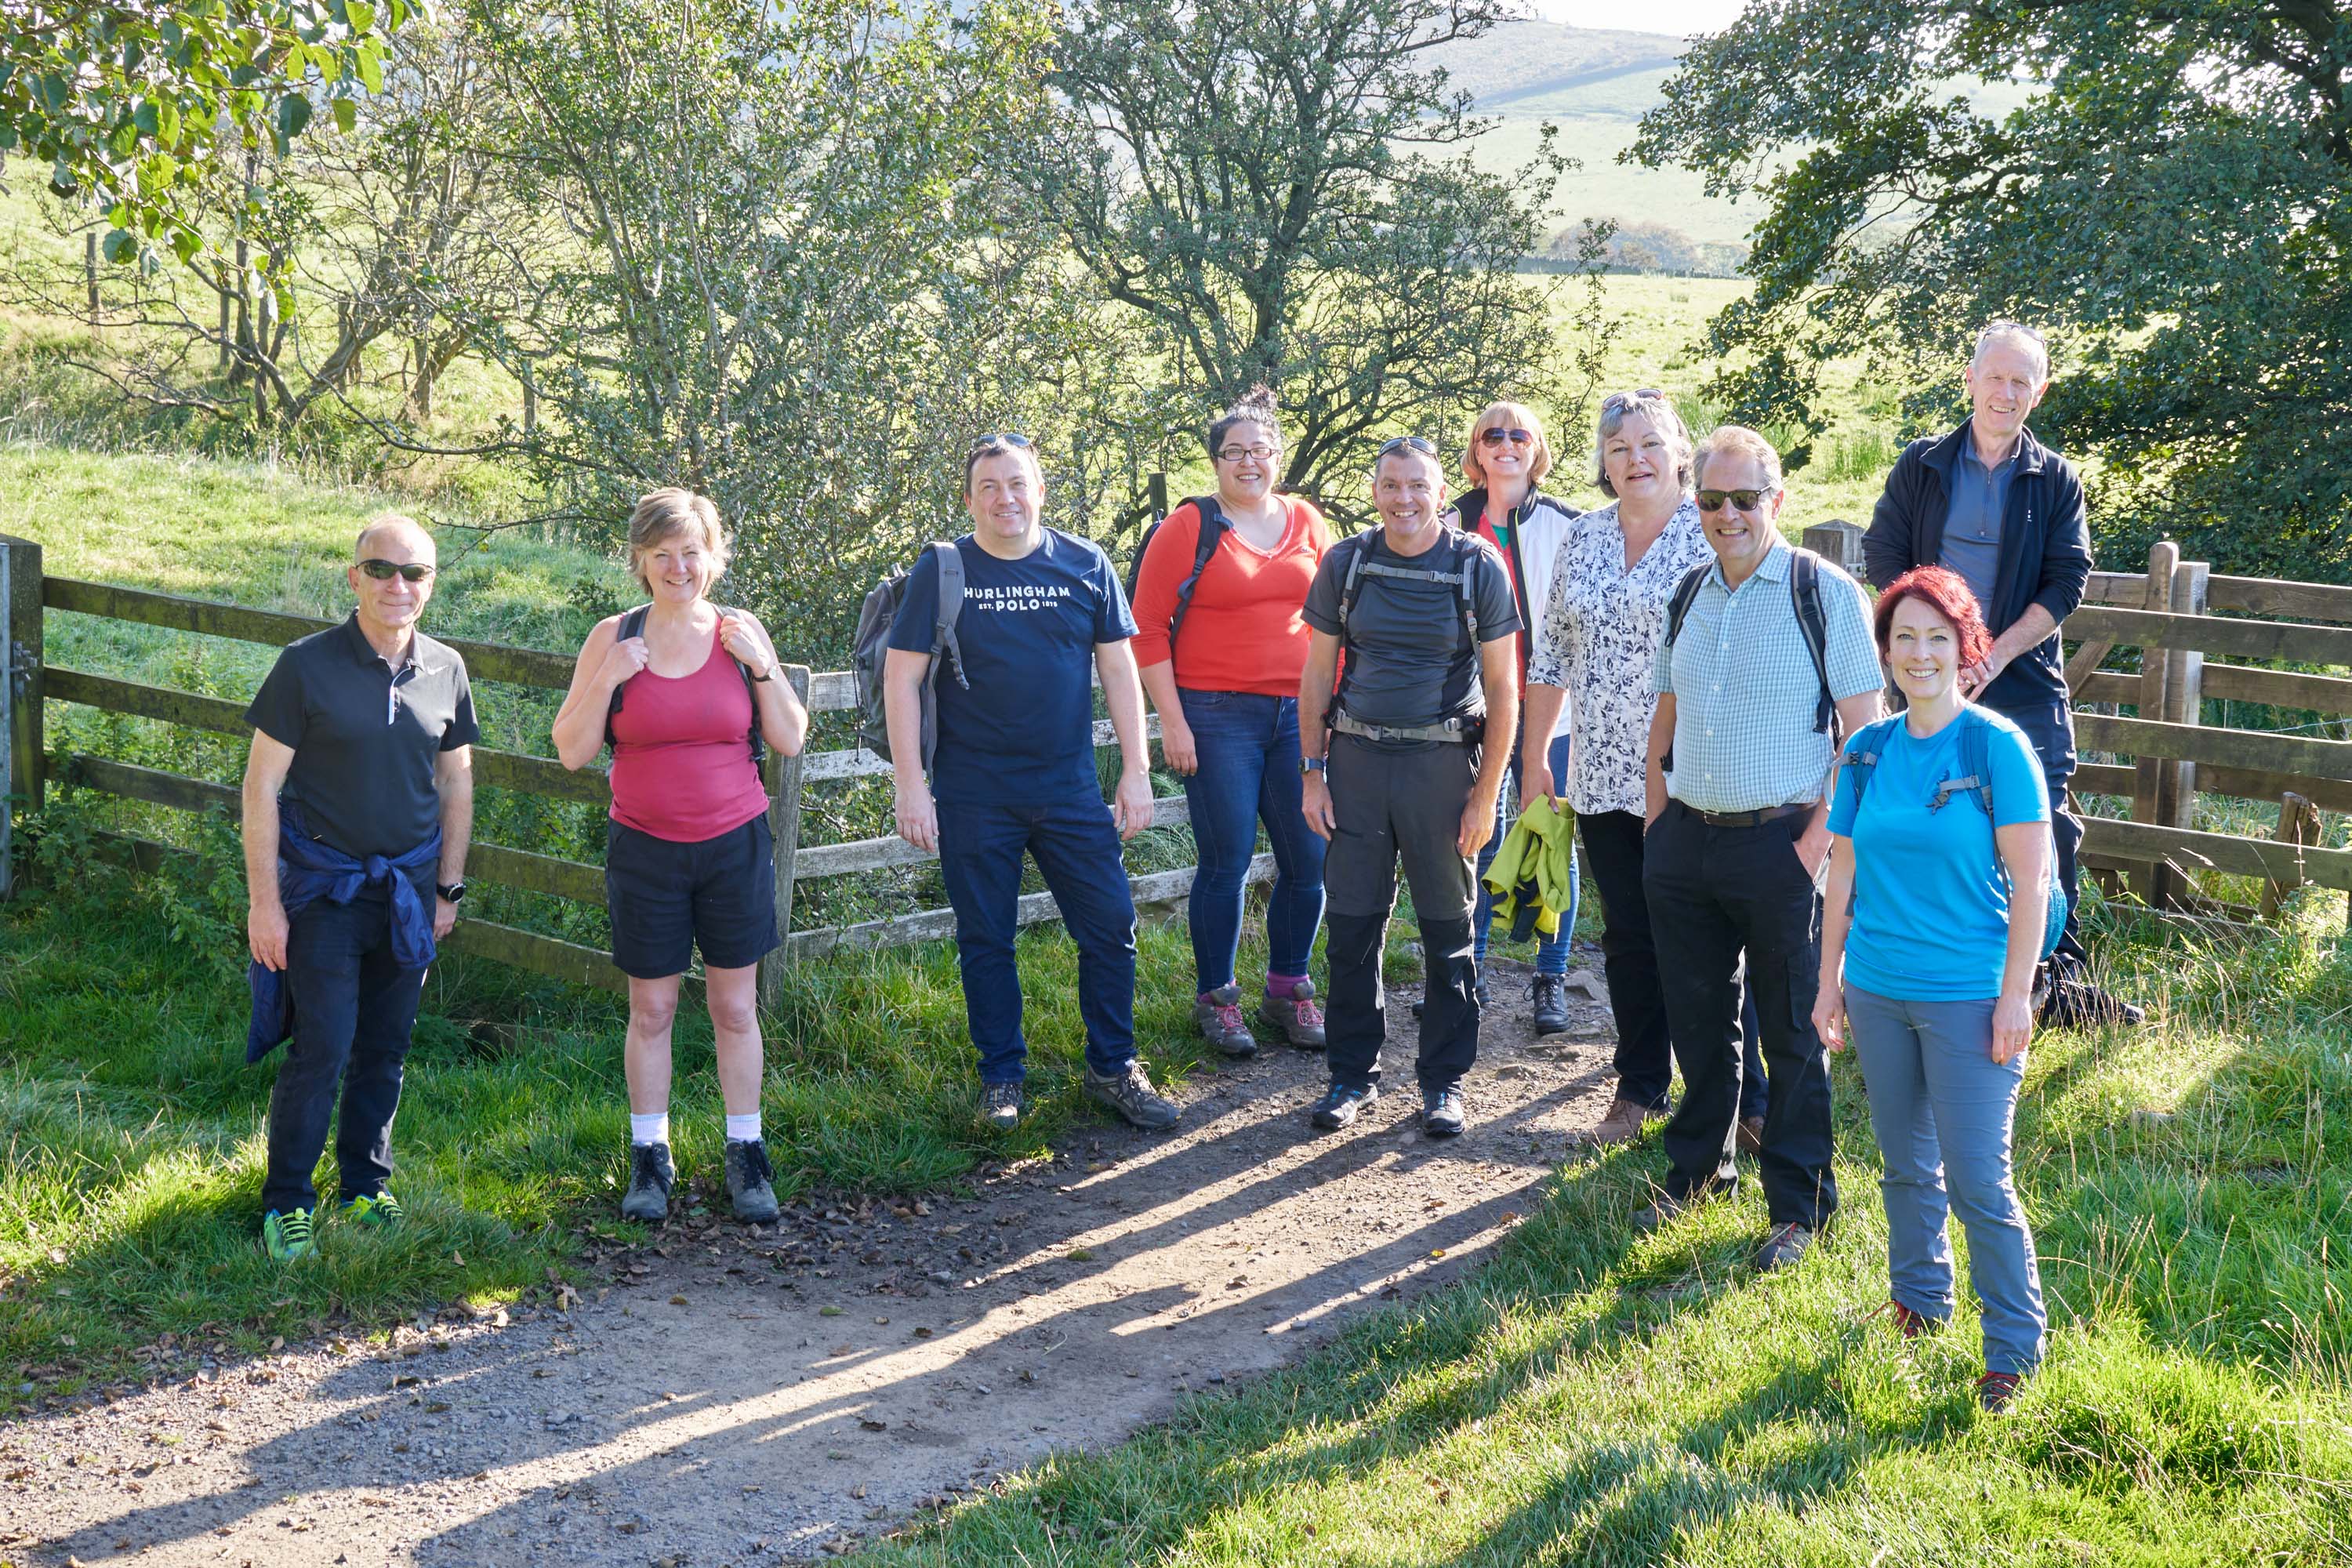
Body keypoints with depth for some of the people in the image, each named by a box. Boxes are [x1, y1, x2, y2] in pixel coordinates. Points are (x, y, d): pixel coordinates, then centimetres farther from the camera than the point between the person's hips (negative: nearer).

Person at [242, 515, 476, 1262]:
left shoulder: (446, 669, 2)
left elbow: (456, 783, 12)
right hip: (325, 885, -4)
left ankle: (366, 1184, 27)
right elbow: (262, 786, -8)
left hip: (409, 887, 4)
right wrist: (264, 901, -11)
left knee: (386, 1046, 11)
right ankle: (287, 1202, 8)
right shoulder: (307, 665, -10)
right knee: (322, 1048, -6)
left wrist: (448, 889, 12)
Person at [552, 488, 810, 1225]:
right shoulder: (613, 639, -2)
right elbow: (572, 751, -2)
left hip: (735, 846, 0)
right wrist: (607, 679, -16)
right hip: (645, 852, 0)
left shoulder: (740, 632, 0)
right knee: (651, 1010, 6)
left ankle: (746, 1155, 18)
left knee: (736, 1007, 7)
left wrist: (761, 665, -12)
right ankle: (650, 1158, 19)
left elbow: (790, 740, 1)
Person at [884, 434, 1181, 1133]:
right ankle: (1002, 1076, 22)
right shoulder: (941, 572, -3)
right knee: (985, 941, 7)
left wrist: (1137, 771, 3)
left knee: (1111, 927, 1)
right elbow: (901, 681, -3)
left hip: (1070, 788, 2)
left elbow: (1119, 670, 7)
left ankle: (1113, 1068, 17)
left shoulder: (1085, 566, 3)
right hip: (972, 798, -1)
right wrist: (911, 785, -8)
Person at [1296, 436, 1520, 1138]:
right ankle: (1353, 1073, 19)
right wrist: (1313, 774, 4)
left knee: (1449, 930, 6)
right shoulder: (1345, 563, 3)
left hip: (1444, 763, -2)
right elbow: (1317, 674, 9)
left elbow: (1502, 688, -2)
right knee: (1352, 924, 5)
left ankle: (1444, 1080, 18)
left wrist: (1486, 792, -6)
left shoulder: (1478, 567, -3)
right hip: (1357, 760, 2)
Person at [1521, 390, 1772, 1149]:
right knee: (1629, 938, 12)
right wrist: (1533, 753, 14)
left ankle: (1745, 1099, 9)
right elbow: (1552, 653, 15)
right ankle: (1641, 1088, 23)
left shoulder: (1714, 536, -5)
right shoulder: (1582, 539, 10)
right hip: (1604, 776, 5)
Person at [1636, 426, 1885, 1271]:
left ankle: (1798, 1207, 14)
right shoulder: (1689, 594, 11)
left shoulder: (1826, 592, -7)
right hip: (1685, 843, 5)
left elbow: (1863, 732, -8)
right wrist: (1658, 825, 10)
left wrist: (1820, 839, -14)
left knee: (1791, 1034, 3)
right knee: (1697, 1021, 15)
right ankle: (1697, 1169, 32)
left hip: (1780, 845, -5)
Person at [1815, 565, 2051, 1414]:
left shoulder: (1997, 746, -8)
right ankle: (1919, 1304, 33)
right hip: (1878, 990, 5)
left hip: (1967, 995, -5)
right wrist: (1830, 981, 10)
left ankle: (2015, 1346, 7)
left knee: (1978, 1181, -4)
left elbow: (2029, 881, -9)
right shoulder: (1868, 751, 5)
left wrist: (2016, 994, -12)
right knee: (1905, 1167, 16)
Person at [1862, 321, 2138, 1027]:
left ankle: (2064, 978, 10)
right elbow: (1884, 560, 1)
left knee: (2047, 830, -1)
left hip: (2026, 683, 0)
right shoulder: (1921, 465, 4)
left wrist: (1995, 654, -12)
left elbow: (2067, 581, -1)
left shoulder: (2055, 480, 4)